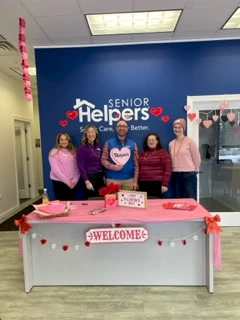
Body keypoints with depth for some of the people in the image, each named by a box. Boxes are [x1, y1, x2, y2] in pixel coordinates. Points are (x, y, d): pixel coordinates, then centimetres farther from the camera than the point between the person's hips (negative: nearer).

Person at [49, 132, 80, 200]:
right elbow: (55, 169, -11)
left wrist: (75, 180, -9)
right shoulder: (54, 152, -4)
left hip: (72, 183, 4)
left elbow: (77, 168, 5)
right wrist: (67, 181, -13)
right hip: (59, 182, -4)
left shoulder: (73, 152, 9)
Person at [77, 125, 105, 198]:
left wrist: (103, 176, 7)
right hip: (90, 177, -6)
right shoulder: (82, 148, -8)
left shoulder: (97, 147, 11)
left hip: (100, 177, 6)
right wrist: (87, 181, -18)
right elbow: (80, 166, -13)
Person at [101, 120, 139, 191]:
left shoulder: (132, 144, 7)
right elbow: (103, 159, 2)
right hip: (112, 179, -1)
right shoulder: (109, 143, 4)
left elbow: (136, 163, 6)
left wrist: (135, 181, 1)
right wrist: (113, 167, -16)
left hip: (129, 179, 2)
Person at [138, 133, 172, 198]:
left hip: (156, 184, -5)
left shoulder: (163, 153, -4)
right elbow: (139, 168, 18)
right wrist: (137, 182, 13)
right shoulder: (143, 153, 14)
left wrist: (165, 184, -13)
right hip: (143, 184, 5)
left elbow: (167, 170, -9)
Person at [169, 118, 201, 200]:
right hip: (176, 175, 5)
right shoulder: (171, 144, 8)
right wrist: (175, 169, 12)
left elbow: (197, 158, -3)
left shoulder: (190, 141, -7)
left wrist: (193, 170, 6)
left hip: (189, 175, -5)